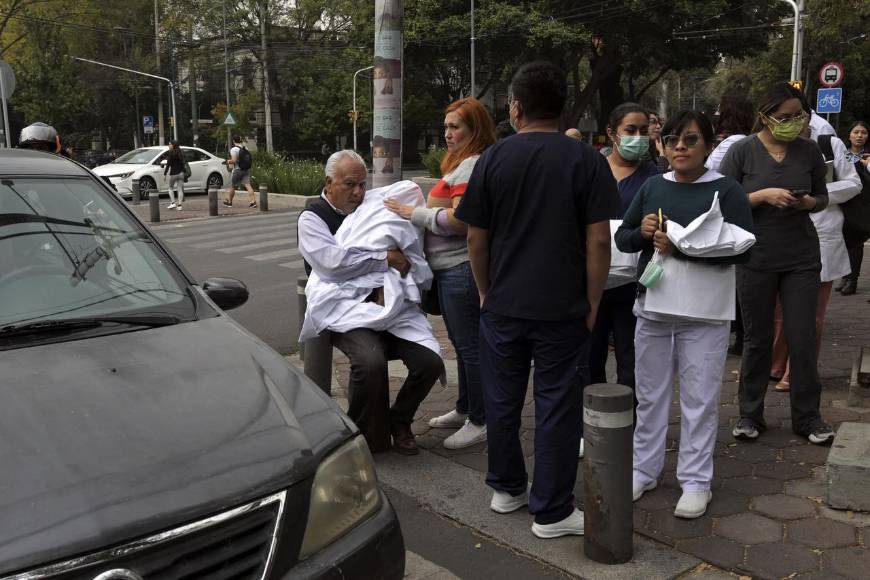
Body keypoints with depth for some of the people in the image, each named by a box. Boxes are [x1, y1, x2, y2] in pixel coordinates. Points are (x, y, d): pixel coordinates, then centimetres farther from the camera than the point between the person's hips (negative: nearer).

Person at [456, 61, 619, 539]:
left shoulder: (492, 159, -1)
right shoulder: (587, 160, -5)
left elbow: (476, 239, 1)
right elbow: (598, 241, -8)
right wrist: (592, 303, 1)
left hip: (503, 305, 2)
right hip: (563, 310, -2)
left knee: (502, 401, 16)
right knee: (557, 407, 6)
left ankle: (507, 488, 32)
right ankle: (551, 513, 15)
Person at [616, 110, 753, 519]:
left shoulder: (726, 190, -6)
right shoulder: (652, 187, 7)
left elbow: (741, 249, -15)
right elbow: (621, 238, 11)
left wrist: (680, 248, -22)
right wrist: (640, 232, -11)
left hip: (704, 313, -4)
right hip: (652, 306, 4)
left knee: (699, 399, 5)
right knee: (649, 393, 14)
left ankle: (695, 480, 19)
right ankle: (644, 469, 28)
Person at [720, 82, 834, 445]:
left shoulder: (809, 151, 3)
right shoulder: (742, 151, -5)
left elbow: (823, 197, 12)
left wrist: (807, 202, -10)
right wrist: (764, 195, -20)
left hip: (802, 258, 2)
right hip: (756, 258, -2)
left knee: (803, 339, 3)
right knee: (757, 339, 9)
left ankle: (807, 416, 18)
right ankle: (750, 413, 23)